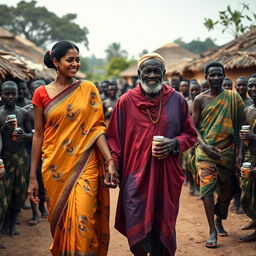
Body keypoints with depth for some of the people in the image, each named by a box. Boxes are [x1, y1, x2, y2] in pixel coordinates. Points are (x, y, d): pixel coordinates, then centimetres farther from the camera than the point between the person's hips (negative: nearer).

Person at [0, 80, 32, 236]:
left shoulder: (24, 113, 2)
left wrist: (24, 135, -13)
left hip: (21, 157, 2)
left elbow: (31, 135, 8)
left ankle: (13, 223, 21)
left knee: (20, 191, 6)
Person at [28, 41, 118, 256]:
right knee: (59, 220, 9)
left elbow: (97, 128, -1)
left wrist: (110, 160, -15)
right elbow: (38, 135, 5)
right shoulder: (42, 94, 4)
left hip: (85, 165, -1)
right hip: (55, 168, 1)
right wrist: (33, 177, 5)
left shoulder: (88, 89, 3)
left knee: (82, 220, -10)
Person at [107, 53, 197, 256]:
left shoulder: (177, 100, 4)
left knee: (162, 227, 9)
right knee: (137, 230, -4)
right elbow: (114, 138, 4)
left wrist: (175, 143, -9)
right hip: (135, 176, -1)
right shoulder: (126, 101, 0)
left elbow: (190, 135, 11)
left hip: (166, 176, 2)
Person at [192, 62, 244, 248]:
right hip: (206, 149, -2)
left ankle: (219, 221, 34)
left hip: (227, 149, 2)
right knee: (207, 186, -12)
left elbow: (240, 125, 3)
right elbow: (194, 126, 1)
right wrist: (204, 145, -14)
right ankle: (213, 231, -10)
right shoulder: (200, 100, 1)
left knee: (227, 189, 10)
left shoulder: (233, 98, 3)